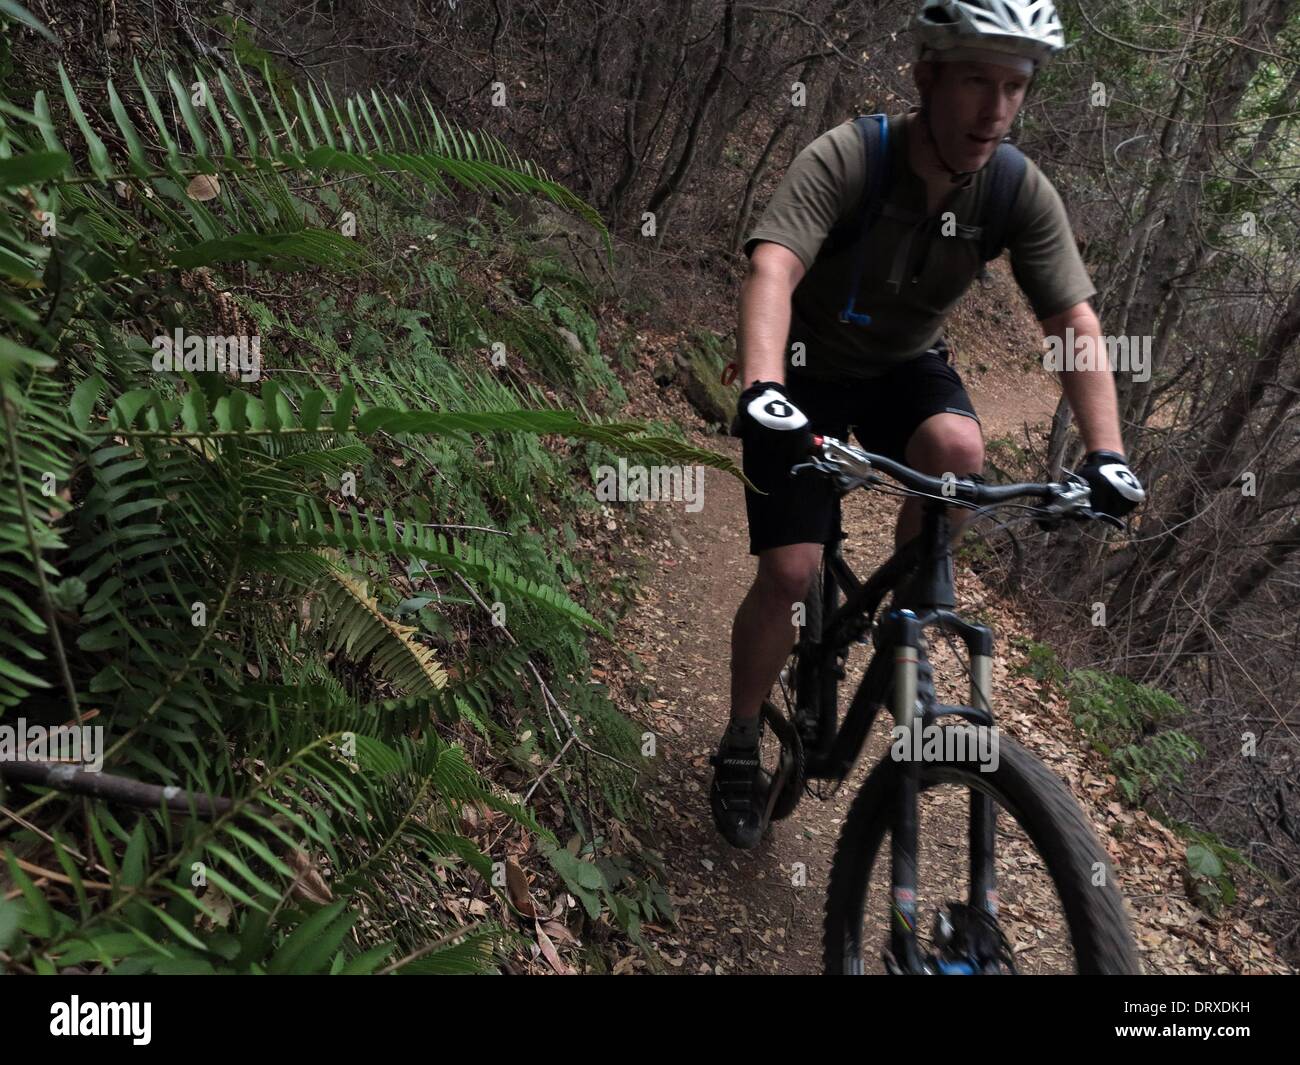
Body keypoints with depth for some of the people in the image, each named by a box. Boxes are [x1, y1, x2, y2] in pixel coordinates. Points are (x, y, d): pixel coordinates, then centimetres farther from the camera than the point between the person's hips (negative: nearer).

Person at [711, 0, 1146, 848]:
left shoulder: (1020, 191, -15)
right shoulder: (845, 159, -26)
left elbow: (1075, 320, -16)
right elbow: (772, 271, -41)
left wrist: (1107, 455, -28)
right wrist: (762, 389, -59)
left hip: (907, 366, 3)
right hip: (809, 369, -3)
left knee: (960, 447, -31)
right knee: (791, 573, -13)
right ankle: (741, 746, 13)